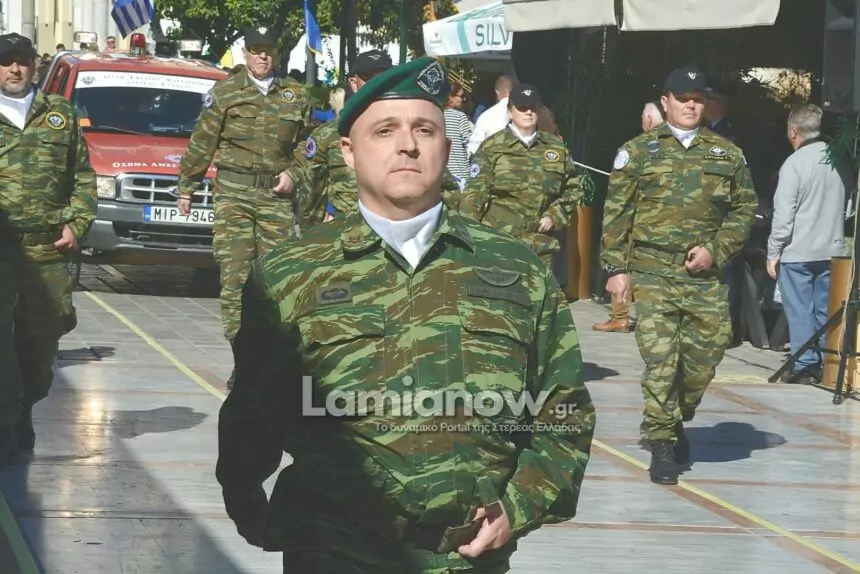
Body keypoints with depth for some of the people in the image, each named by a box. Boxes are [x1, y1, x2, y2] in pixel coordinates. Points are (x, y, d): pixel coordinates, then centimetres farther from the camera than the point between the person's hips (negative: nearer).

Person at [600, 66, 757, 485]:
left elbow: (745, 210, 12)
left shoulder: (727, 155, 10)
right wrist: (617, 267, -3)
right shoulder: (638, 151, 5)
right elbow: (616, 213, 3)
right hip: (651, 273, -2)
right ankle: (662, 444, 0)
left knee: (707, 352, 3)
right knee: (659, 358, -8)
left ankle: (676, 421, 28)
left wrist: (715, 249, -2)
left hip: (704, 276, 3)